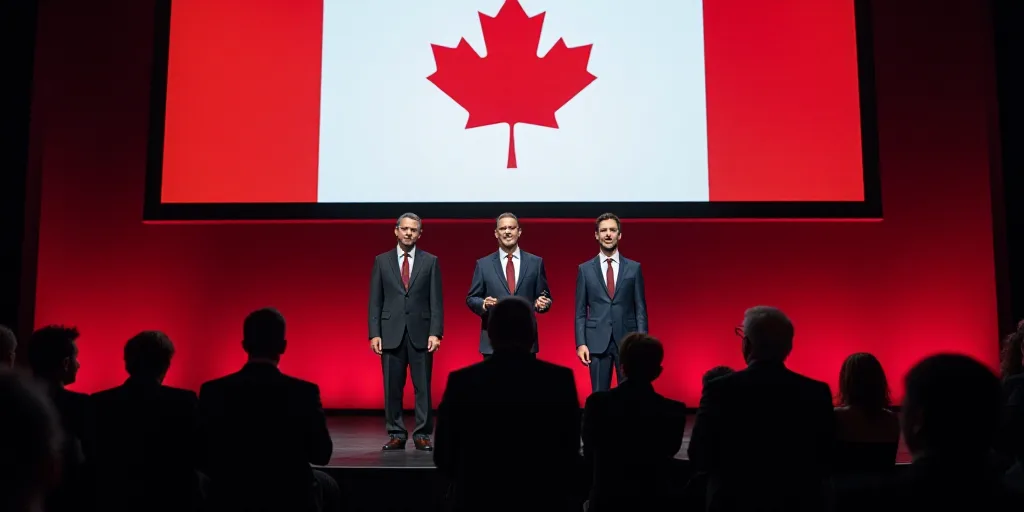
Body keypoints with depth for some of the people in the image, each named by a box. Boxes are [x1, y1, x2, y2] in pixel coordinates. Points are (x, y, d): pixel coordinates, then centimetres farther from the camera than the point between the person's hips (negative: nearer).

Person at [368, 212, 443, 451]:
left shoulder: (430, 261, 5)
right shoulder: (382, 261, 7)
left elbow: (436, 301, 1)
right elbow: (375, 301, 5)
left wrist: (435, 332, -8)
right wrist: (374, 334, -4)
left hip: (420, 333, -1)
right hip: (391, 333, 1)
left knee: (423, 387, 2)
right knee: (392, 388, 4)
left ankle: (422, 435, 11)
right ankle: (396, 434, 14)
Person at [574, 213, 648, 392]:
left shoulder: (634, 268, 5)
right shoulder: (585, 269, 5)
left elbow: (640, 309, 4)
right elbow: (580, 311, 4)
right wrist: (580, 343, -5)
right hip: (597, 342, 0)